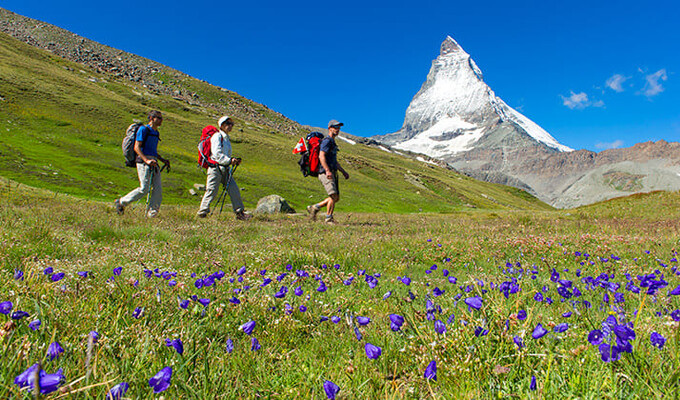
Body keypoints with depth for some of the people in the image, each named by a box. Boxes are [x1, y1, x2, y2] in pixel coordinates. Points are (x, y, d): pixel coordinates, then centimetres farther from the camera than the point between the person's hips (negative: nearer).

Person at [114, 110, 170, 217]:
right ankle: (121, 202, 8)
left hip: (153, 163, 8)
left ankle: (152, 213, 3)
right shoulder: (143, 129, -4)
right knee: (144, 189, -10)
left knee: (158, 189, -3)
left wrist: (163, 160, 16)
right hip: (143, 161, -8)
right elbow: (137, 147, -12)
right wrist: (146, 160, -24)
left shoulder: (156, 133, 21)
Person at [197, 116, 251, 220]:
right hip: (215, 167, -8)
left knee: (234, 190, 0)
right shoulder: (217, 136, -6)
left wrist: (234, 160, 8)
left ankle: (239, 213, 1)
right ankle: (202, 213, 7)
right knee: (212, 190, -5)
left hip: (225, 168, 8)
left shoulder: (226, 138, 20)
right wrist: (229, 160, -20)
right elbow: (217, 153, -17)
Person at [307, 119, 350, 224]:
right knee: (333, 196, -14)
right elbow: (321, 156, -20)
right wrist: (327, 170, -30)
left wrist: (344, 172, 25)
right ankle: (329, 219, -3)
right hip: (326, 173, -10)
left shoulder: (333, 143, 25)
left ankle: (314, 208, 15)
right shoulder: (327, 141, -7)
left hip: (332, 174, 10)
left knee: (336, 198, 7)